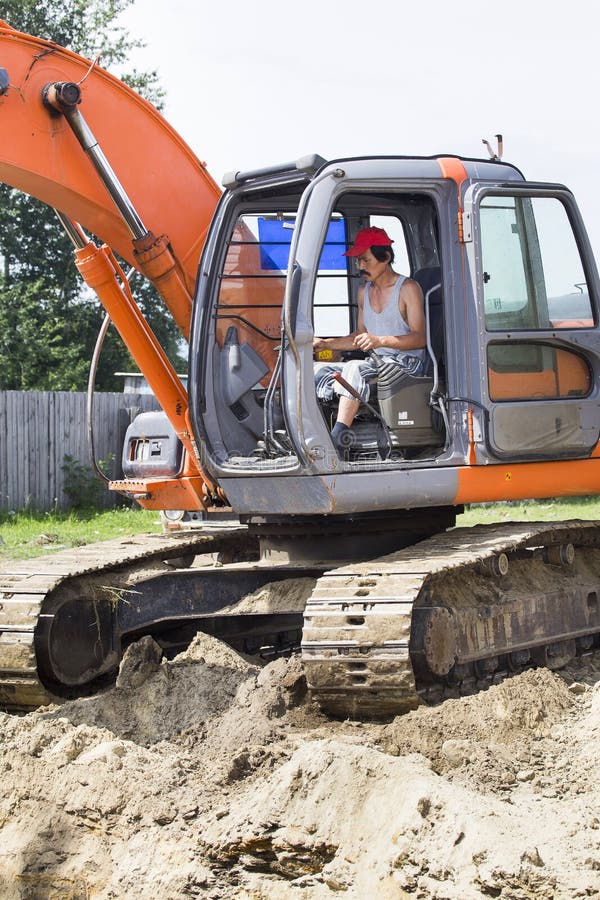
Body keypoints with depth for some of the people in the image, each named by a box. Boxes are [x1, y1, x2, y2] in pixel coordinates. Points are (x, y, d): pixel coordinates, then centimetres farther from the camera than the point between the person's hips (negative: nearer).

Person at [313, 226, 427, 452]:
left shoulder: (408, 288, -6)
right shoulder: (364, 291, 18)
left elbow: (420, 338, -14)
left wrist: (380, 341, -27)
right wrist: (325, 344, 11)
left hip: (405, 363, -8)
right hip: (375, 362, 8)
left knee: (354, 368, -35)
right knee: (318, 370, -9)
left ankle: (337, 437, -46)